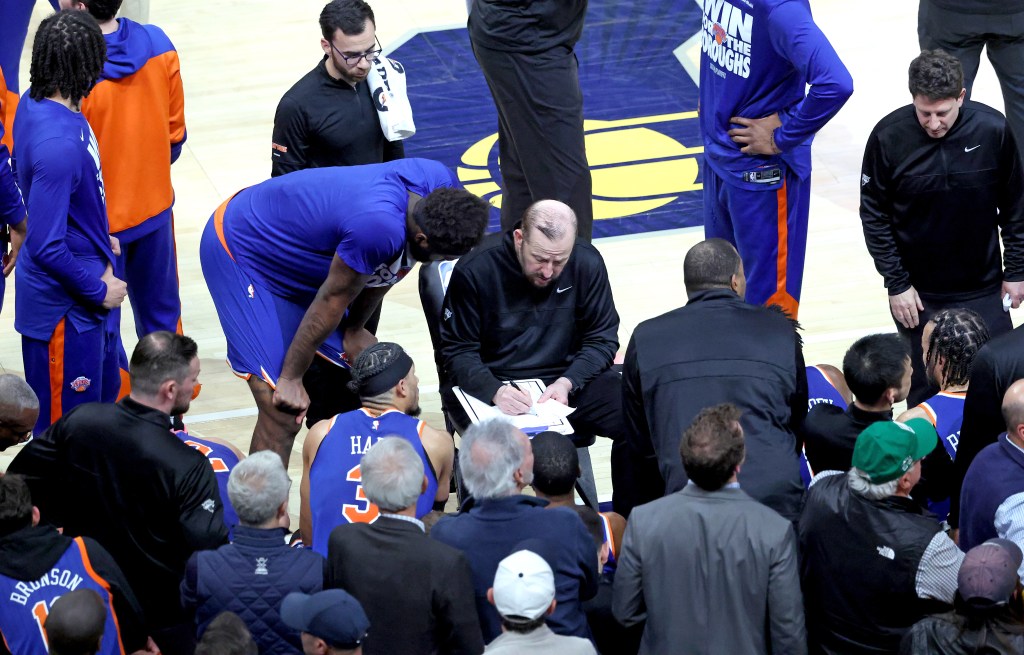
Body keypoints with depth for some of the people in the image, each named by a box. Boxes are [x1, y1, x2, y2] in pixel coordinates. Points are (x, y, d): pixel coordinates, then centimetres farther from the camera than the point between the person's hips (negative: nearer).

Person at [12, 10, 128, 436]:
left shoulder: (35, 102, -4)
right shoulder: (58, 145, -34)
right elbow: (47, 249, -32)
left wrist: (98, 238, 16)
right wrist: (98, 290, -17)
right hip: (65, 308, -10)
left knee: (103, 395, 27)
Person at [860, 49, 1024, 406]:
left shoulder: (993, 129, -12)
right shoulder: (889, 136, -14)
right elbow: (874, 216, -4)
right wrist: (896, 283, -6)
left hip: (983, 289, 1)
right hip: (918, 290, -1)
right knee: (925, 386, 4)